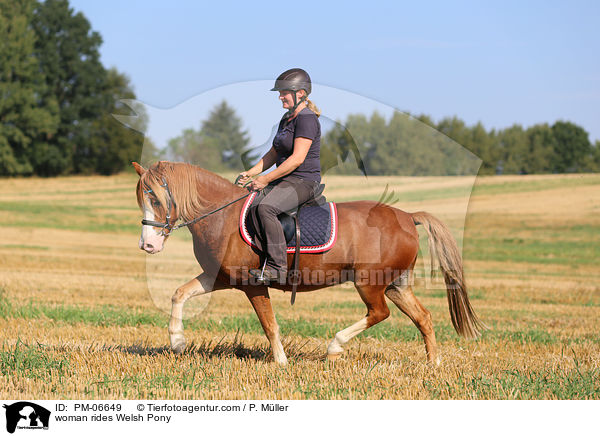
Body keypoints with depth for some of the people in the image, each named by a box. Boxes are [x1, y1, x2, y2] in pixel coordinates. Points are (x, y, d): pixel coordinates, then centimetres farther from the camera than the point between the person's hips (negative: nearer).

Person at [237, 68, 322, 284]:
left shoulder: (307, 119, -13)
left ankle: (277, 267, -29)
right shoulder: (287, 118, 18)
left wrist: (266, 179, -20)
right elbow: (274, 153, 24)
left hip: (304, 181, -10)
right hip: (285, 180, 10)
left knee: (265, 207, -31)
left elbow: (297, 159, -21)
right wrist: (251, 173, 10)